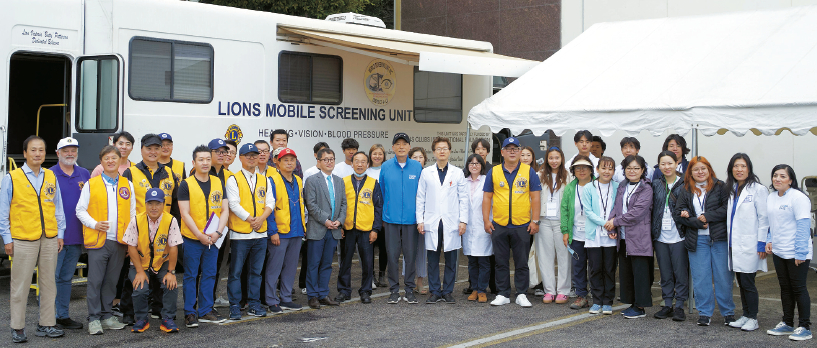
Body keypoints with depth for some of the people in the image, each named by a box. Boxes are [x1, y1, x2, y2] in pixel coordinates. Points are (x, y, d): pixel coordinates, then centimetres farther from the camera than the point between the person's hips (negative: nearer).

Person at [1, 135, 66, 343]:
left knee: (48, 283, 8)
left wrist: (60, 233, 10)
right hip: (23, 240, -4)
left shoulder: (51, 177, 10)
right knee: (20, 285, 1)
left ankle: (46, 324, 17)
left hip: (49, 240, 4)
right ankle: (17, 328, 10)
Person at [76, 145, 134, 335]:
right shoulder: (91, 184, 4)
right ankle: (94, 319, 5)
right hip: (97, 240, -2)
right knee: (95, 281, -3)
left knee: (111, 281, 10)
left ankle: (107, 316, 19)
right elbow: (80, 210, 4)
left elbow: (133, 213, 13)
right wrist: (94, 224, -13)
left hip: (120, 241, 3)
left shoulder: (128, 185, 12)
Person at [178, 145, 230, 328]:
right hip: (191, 239, -4)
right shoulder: (186, 184, -5)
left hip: (213, 239, 4)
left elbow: (225, 210, 6)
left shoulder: (218, 182, 8)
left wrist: (218, 232, -8)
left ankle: (205, 311, 19)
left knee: (209, 275, 9)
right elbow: (185, 213, -9)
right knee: (190, 276, 2)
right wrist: (200, 235, -15)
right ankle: (190, 313, 9)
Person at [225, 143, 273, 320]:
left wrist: (261, 218, -9)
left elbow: (270, 203, 8)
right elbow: (234, 204, -9)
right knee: (235, 272, -1)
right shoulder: (233, 179, -1)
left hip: (260, 233, 4)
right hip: (240, 233, -4)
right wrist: (250, 219, -14)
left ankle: (254, 305, 18)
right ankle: (234, 307, 6)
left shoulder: (264, 180, 13)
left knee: (256, 271, 10)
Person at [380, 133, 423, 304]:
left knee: (411, 255, 2)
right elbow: (382, 192, 12)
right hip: (391, 219, 0)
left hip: (411, 218, 0)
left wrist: (420, 215, 7)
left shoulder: (417, 167, 3)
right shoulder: (386, 167, 3)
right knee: (392, 255, 2)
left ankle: (410, 289, 13)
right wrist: (385, 213, 12)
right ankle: (394, 290, 12)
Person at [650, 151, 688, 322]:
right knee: (665, 273, 9)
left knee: (680, 272, -1)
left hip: (678, 236, -4)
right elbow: (652, 209, 11)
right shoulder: (655, 184, 9)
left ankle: (679, 306, 9)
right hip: (660, 236, 4)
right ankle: (668, 305, 17)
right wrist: (652, 233, 7)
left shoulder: (684, 184, -2)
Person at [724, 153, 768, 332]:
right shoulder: (731, 190, 13)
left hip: (749, 245, -6)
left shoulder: (758, 189, -7)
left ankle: (752, 318, 7)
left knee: (747, 282, -3)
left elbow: (763, 218, -8)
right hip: (734, 244, 6)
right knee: (741, 282, 11)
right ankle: (745, 315, 20)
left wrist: (761, 243, -12)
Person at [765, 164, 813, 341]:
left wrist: (800, 253, -19)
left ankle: (804, 327, 7)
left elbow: (803, 226, -16)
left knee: (798, 288, -1)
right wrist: (769, 240, 6)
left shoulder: (798, 197, -13)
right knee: (785, 288, 14)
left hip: (796, 253, -7)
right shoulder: (771, 198, 10)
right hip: (778, 252, 7)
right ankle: (787, 324, 25)